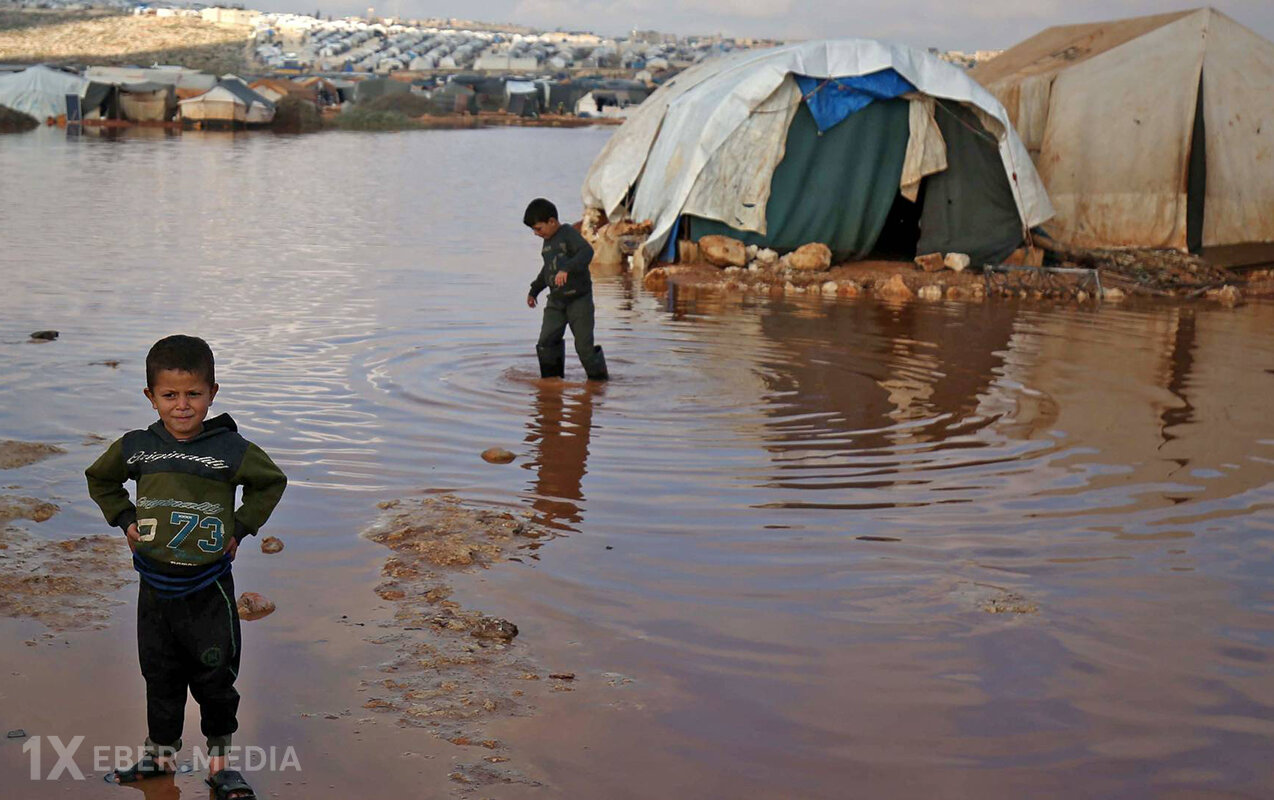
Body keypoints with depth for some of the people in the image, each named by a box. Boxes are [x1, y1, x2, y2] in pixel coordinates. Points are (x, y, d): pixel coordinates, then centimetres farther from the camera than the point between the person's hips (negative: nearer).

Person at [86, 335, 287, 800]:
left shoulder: (231, 450, -12)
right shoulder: (135, 448, -4)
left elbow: (271, 482, 6)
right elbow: (100, 479, 18)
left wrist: (240, 528, 0)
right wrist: (125, 520, 6)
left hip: (208, 589, -2)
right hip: (155, 587, 2)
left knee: (215, 678, 7)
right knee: (160, 675, 16)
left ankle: (219, 759, 23)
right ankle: (161, 752, 33)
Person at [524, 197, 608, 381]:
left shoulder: (569, 233, -13)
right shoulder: (548, 241, 13)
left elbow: (586, 252, -31)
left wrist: (566, 269, -44)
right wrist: (534, 290, 31)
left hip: (579, 298, -7)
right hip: (556, 300, 7)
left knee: (584, 346, -3)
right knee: (546, 342, -5)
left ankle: (599, 380, 15)